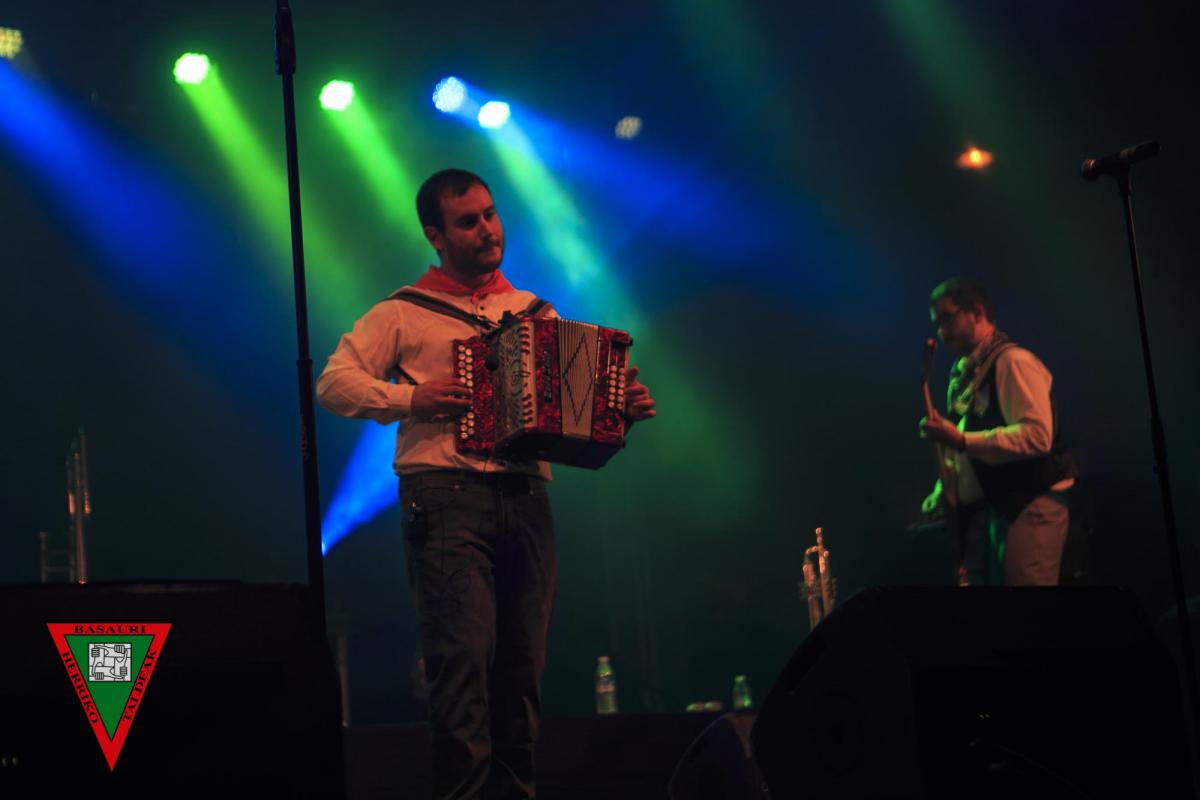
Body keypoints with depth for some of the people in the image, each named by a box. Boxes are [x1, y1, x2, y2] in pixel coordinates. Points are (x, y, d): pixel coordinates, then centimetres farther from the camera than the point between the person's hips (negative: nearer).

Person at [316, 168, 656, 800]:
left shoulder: (536, 314, 21)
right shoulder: (403, 314, 9)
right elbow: (333, 383, 3)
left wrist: (623, 410, 2)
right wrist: (411, 399, -10)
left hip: (526, 503, 4)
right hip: (446, 498, -4)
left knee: (523, 669, 4)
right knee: (464, 659, -15)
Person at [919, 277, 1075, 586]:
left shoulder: (1013, 361, -11)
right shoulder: (964, 374, 17)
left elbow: (1037, 436, -21)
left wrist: (962, 440, -25)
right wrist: (942, 492, 9)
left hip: (1028, 506, -9)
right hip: (982, 509, 9)